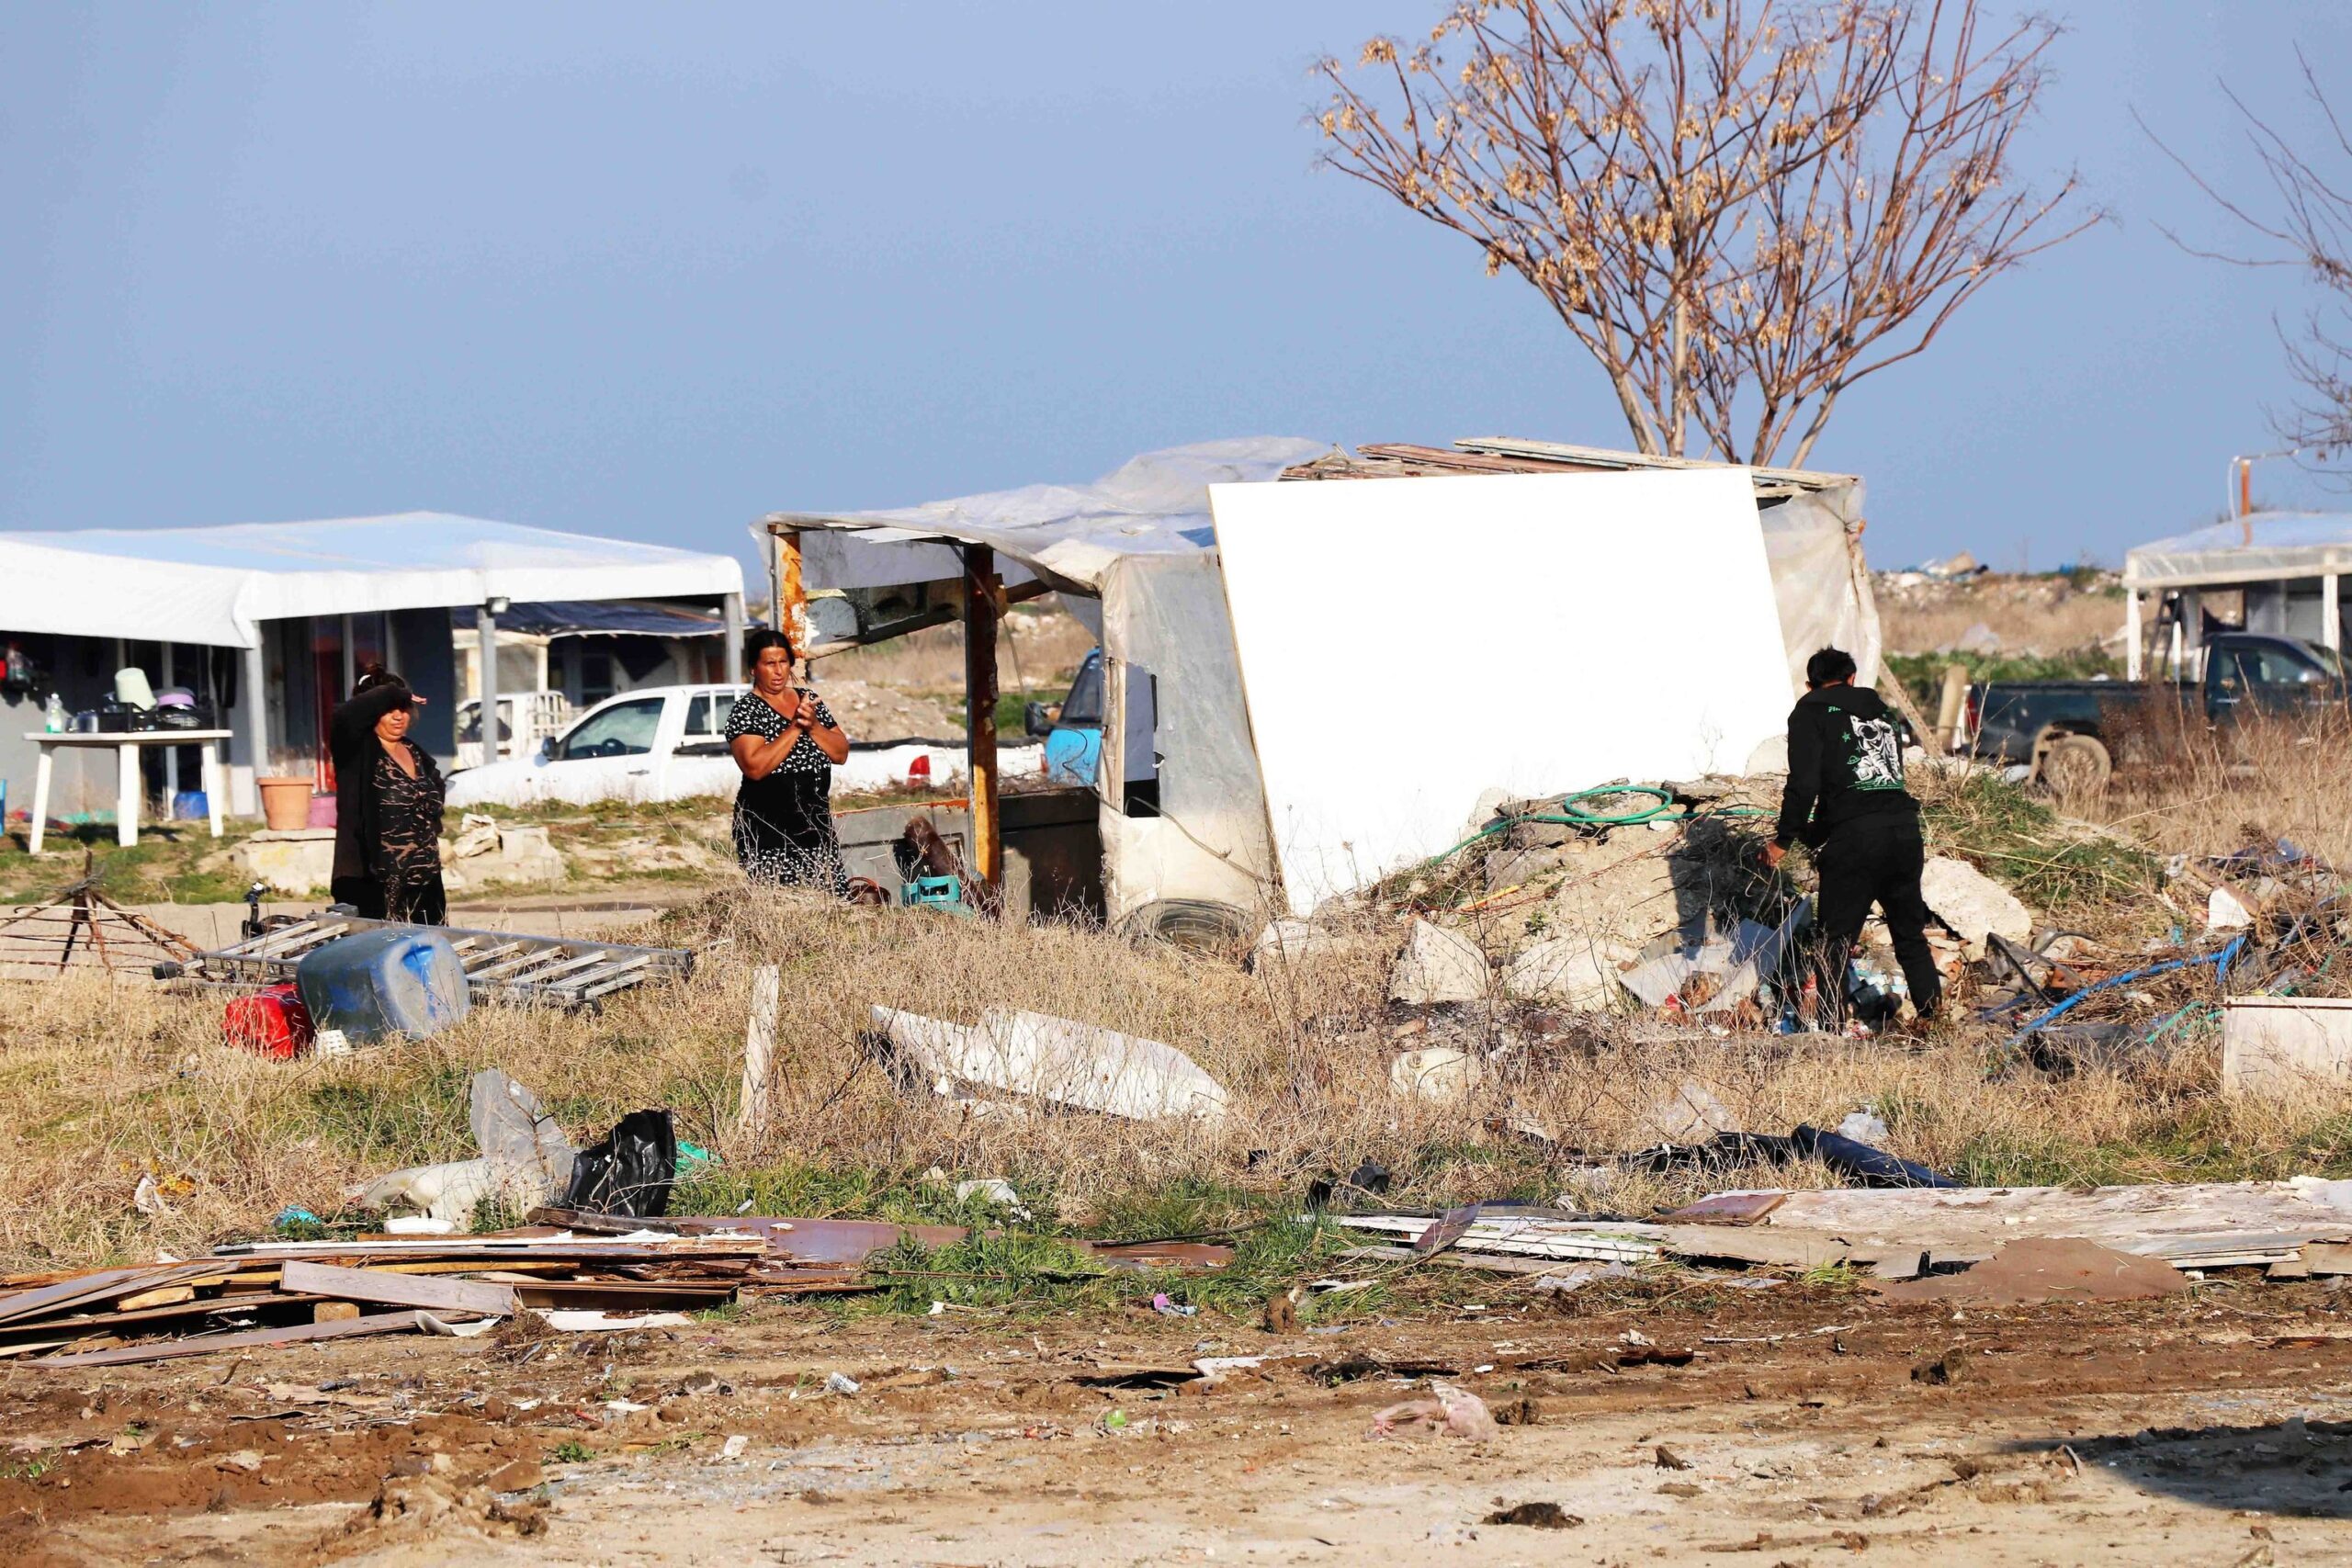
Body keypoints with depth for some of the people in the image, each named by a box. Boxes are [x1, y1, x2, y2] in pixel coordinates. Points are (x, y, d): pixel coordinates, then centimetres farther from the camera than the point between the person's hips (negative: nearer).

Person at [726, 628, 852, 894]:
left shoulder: (810, 700, 13)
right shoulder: (746, 710, -4)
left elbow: (841, 753, 10)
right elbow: (755, 767, -18)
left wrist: (813, 726, -7)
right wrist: (795, 728, -16)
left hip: (817, 820, 6)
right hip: (768, 829, -5)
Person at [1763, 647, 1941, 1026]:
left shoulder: (1811, 711, 5)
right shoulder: (1880, 710, 23)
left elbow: (1804, 783, -7)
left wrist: (1784, 840, 1)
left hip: (1854, 838, -5)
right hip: (1904, 828, 5)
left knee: (1835, 942, 1)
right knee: (1911, 937, 16)